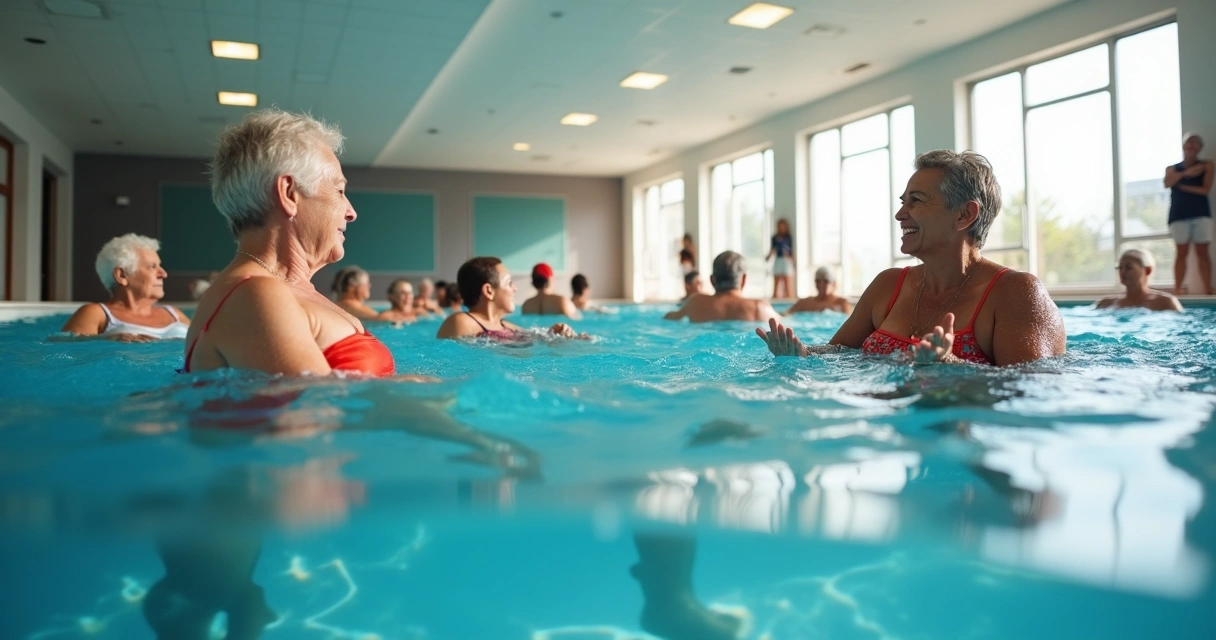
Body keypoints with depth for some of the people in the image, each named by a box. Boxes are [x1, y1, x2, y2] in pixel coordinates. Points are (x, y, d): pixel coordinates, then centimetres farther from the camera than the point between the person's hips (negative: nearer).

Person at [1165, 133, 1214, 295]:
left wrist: (1182, 186, -4)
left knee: (1202, 252, -2)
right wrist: (1186, 173, -19)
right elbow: (1167, 183, -10)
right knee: (1182, 252, -2)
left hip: (1201, 214, -1)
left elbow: (1206, 189, -4)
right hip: (1179, 215, 1)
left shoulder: (1207, 165, 9)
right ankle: (1177, 290, -5)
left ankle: (1208, 290, -3)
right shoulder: (1172, 169, 12)